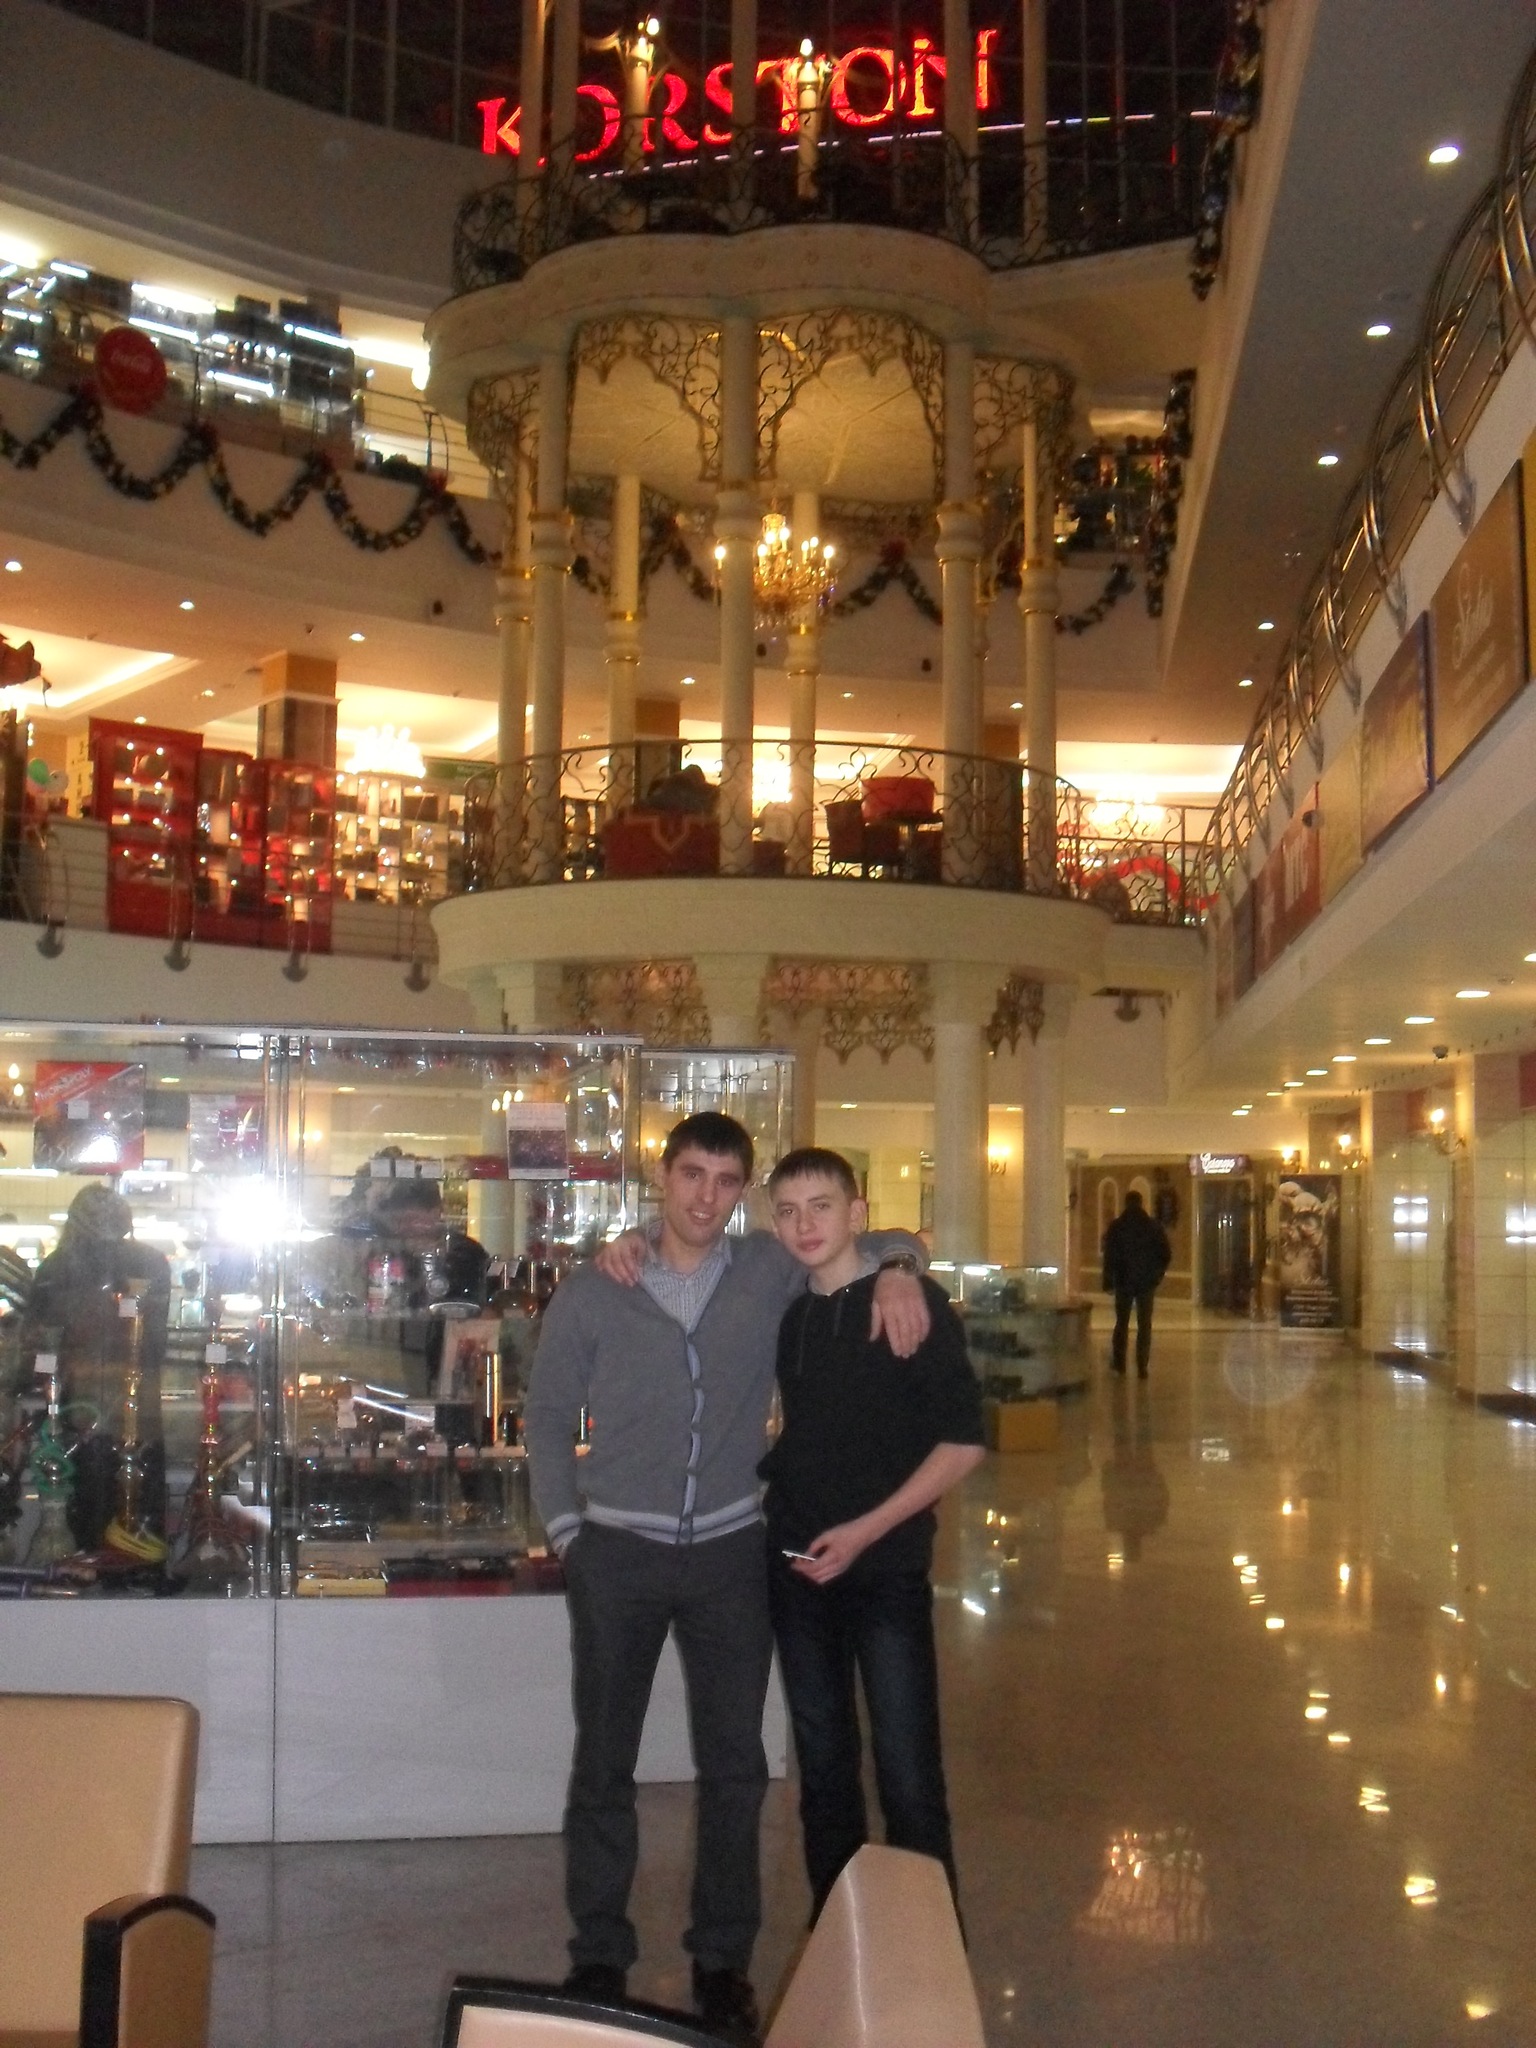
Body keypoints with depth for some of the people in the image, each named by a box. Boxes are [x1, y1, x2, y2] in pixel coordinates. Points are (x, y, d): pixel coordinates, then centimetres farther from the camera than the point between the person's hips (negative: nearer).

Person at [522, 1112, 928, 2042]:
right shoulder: (592, 1294, -3)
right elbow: (547, 1418, 5)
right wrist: (566, 1529, 0)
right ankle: (600, 1958, 23)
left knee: (735, 1764, 8)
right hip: (617, 1554, -1)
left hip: (730, 1551, 1)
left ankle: (723, 1961, 23)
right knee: (605, 1763, 8)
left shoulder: (770, 1273, -1)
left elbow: (882, 1238, 12)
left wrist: (896, 1270, -11)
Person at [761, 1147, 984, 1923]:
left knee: (909, 1779, -5)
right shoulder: (782, 1308, 6)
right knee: (822, 1767, 13)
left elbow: (963, 1439, -9)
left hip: (886, 1565, -5)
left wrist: (866, 1531, -15)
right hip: (796, 1566, 5)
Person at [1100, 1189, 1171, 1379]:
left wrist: (1108, 1282, -3)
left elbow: (1109, 1256, -6)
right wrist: (1157, 1274, 13)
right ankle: (1142, 1367, -3)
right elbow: (1166, 1253, 1)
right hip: (1146, 1282, 0)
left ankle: (1119, 1363, 16)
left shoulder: (1116, 1226, -3)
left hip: (1124, 1281, 0)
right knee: (1144, 1325, 3)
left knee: (1122, 1322, 14)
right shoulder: (1153, 1226, 0)